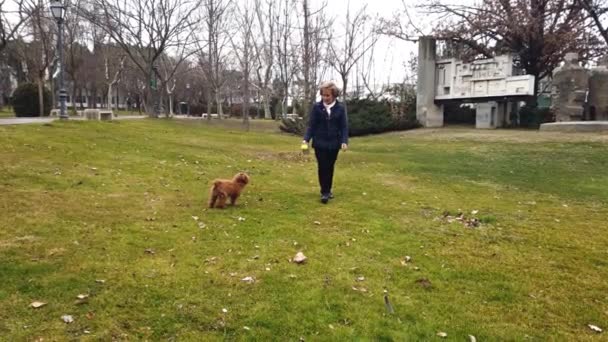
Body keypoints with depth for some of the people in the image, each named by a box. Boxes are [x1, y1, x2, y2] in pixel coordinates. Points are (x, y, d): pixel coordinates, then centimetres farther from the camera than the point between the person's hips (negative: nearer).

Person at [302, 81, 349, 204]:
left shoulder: (340, 108, -1)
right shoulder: (316, 107, -3)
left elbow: (344, 126, 0)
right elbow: (311, 125, -2)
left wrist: (344, 141, -13)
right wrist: (306, 139, -14)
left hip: (334, 143, 1)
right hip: (320, 142, -1)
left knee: (330, 167, 11)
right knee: (322, 167, -4)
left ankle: (328, 190, 25)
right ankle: (324, 192, 3)